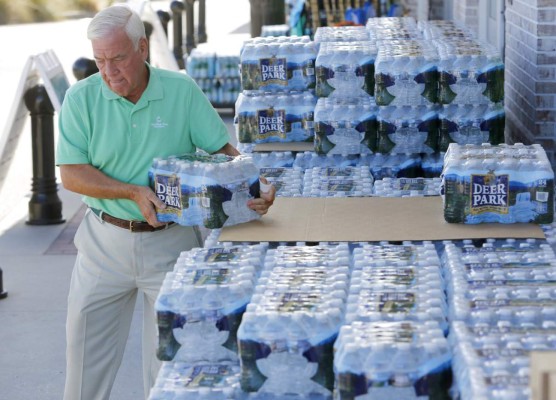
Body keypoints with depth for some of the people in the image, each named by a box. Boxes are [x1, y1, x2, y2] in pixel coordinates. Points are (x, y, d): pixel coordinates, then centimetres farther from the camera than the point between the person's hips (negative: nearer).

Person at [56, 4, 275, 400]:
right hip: (105, 240, 1)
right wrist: (133, 192, -22)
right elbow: (71, 174, -10)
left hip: (171, 243, 0)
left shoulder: (182, 91, -5)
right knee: (87, 352, 10)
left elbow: (222, 149, -2)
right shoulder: (81, 98, -6)